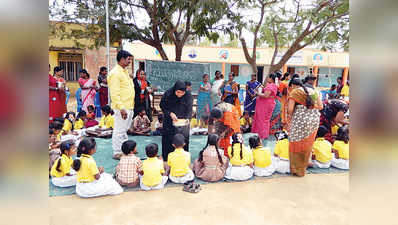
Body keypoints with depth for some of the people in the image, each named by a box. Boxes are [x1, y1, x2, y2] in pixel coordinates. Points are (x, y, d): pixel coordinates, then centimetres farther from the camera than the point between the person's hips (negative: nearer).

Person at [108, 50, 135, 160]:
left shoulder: (125, 71, 16)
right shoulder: (115, 73, -14)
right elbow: (114, 93, -20)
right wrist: (121, 108, -24)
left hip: (129, 106, 10)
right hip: (122, 108, -10)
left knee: (125, 129, 19)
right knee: (119, 131, 0)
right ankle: (117, 153, 10)